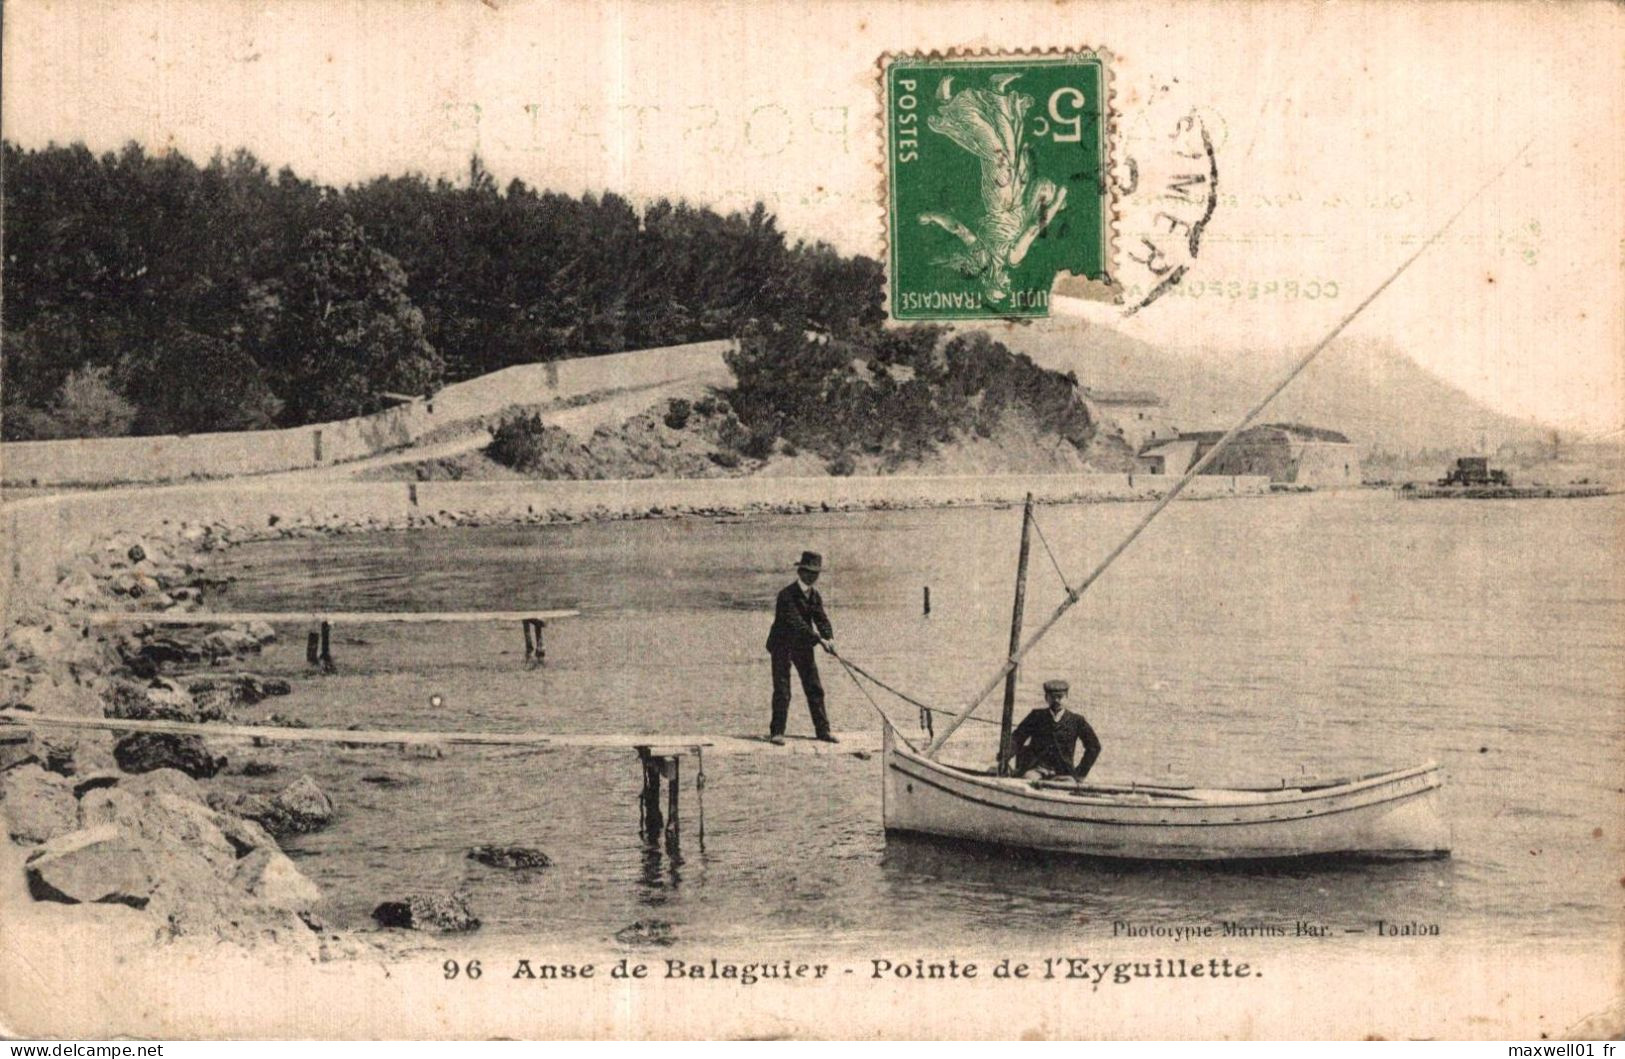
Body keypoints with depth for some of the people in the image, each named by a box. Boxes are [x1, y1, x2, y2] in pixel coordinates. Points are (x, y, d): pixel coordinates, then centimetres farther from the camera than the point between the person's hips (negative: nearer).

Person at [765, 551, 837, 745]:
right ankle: (777, 731, 2)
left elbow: (821, 619, -4)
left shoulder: (814, 596, 4)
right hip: (782, 645, -7)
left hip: (803, 645, 7)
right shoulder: (787, 594, -20)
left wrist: (829, 638, -24)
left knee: (815, 689, 7)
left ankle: (822, 730, 15)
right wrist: (819, 639, -35)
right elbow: (796, 622, -29)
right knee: (782, 690, -7)